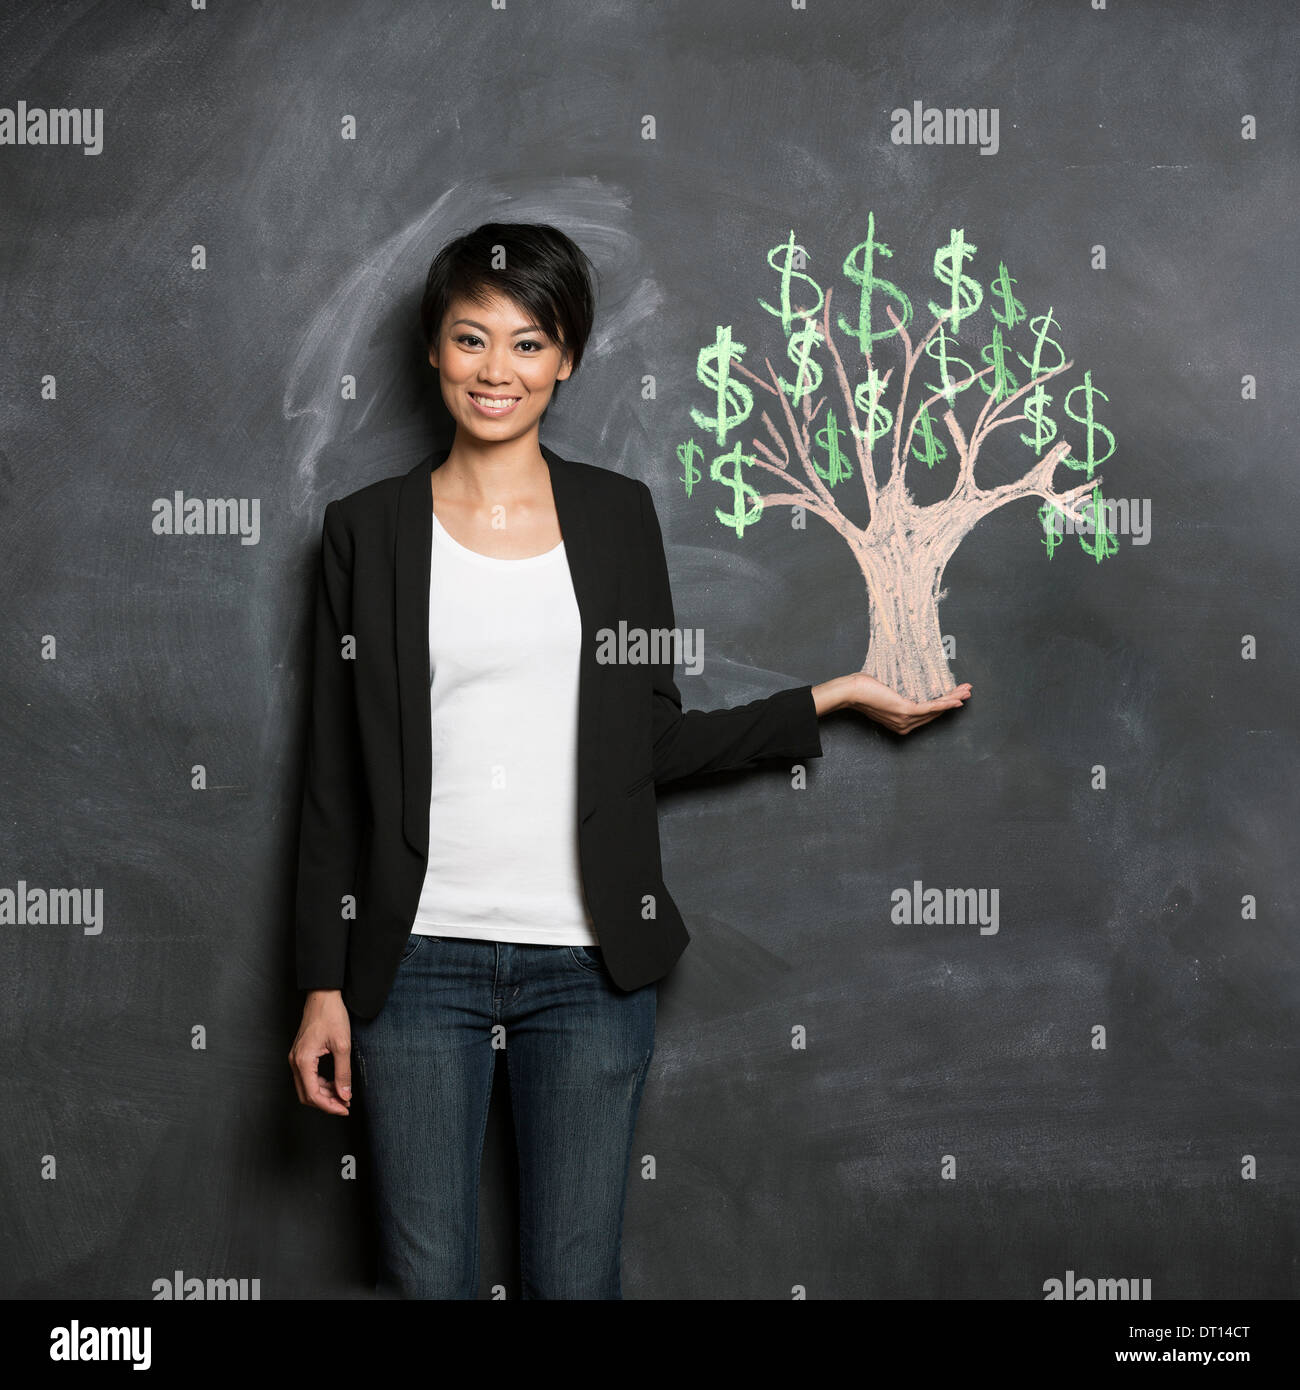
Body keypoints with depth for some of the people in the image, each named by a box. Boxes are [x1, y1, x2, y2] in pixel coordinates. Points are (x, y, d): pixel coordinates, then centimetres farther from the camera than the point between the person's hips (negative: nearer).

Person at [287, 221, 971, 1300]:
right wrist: (323, 987, 1)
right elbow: (338, 775, 4)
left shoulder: (618, 515, 6)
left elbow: (654, 741, 10)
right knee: (426, 1278, 4)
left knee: (575, 1280, 7)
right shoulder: (367, 529, 3)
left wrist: (835, 698, 5)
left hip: (588, 966, 1)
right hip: (419, 959, -1)